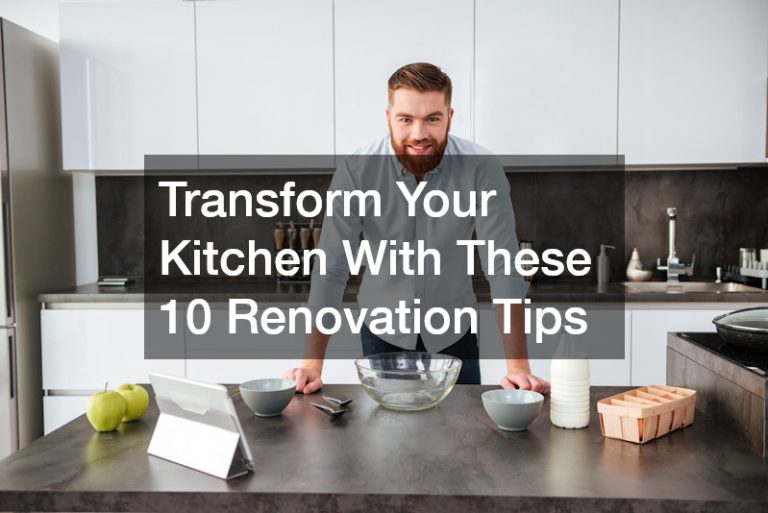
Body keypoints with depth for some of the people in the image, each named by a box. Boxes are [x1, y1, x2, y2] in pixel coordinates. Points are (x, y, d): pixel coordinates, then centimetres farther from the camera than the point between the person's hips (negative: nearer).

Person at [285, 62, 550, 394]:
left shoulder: (482, 170, -21)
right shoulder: (356, 172, -20)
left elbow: (503, 267, -22)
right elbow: (331, 269, -19)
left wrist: (518, 367, -28)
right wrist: (312, 365, -24)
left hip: (454, 333, 0)